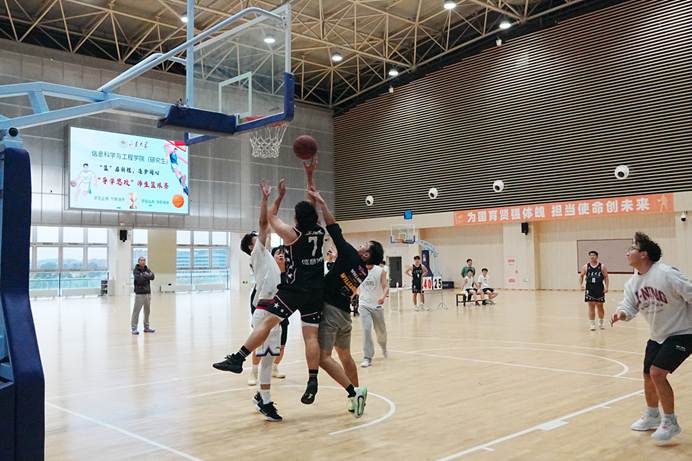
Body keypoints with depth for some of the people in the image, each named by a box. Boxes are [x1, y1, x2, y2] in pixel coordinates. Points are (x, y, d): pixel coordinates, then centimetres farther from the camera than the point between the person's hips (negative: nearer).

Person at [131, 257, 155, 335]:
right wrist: (147, 277, -7)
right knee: (136, 311, -6)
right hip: (139, 293, -6)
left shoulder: (147, 269, 11)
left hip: (148, 293, 6)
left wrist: (145, 276, -17)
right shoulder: (135, 270, -4)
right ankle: (134, 328, -2)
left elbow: (152, 276, -5)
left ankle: (146, 327, 21)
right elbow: (139, 279, -18)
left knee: (147, 311, 11)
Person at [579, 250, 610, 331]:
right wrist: (581, 284, -3)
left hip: (600, 289, -1)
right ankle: (592, 324, 8)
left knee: (600, 306, 9)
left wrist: (606, 287, -9)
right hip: (590, 289, 1)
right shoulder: (585, 267, 1)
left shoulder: (602, 266, -2)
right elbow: (581, 276, 11)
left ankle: (601, 323, 28)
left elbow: (606, 277, 0)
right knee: (591, 306, 0)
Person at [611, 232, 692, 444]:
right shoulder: (633, 282, -2)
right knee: (648, 375, 14)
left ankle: (670, 422, 1)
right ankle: (652, 415, 40)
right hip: (657, 335, 8)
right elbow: (629, 306, -5)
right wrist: (621, 313, -28)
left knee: (657, 373, -18)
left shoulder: (666, 274, -25)